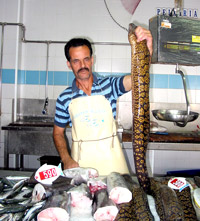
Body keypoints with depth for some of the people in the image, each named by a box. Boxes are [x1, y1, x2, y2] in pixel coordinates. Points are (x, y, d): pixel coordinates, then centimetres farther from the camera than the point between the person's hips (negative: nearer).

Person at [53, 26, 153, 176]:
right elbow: (58, 133, 7)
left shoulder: (110, 85, -2)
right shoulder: (65, 98, 0)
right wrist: (66, 160, -7)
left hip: (112, 161, 0)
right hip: (80, 164, 0)